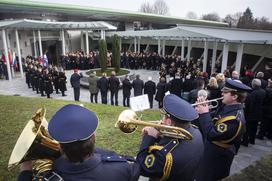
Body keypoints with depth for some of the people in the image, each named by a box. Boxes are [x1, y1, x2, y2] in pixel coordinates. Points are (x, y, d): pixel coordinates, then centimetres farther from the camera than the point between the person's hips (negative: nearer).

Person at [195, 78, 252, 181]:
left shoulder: (235, 118, -31)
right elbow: (214, 121, 4)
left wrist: (204, 114, -26)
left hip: (216, 158, -8)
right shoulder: (227, 107, -2)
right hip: (212, 151, 8)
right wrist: (204, 110, -12)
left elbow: (211, 135, -34)